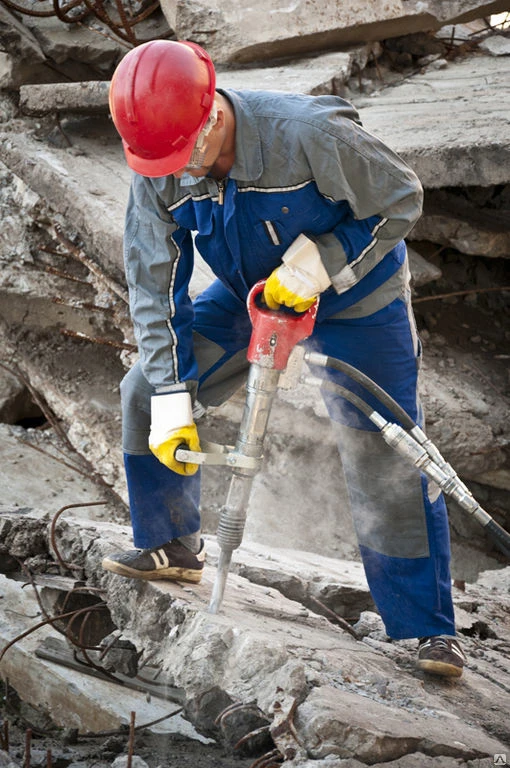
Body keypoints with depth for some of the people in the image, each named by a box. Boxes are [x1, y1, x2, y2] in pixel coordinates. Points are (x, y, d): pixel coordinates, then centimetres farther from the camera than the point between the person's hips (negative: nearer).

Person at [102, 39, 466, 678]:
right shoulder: (158, 173, -21)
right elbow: (156, 289, -13)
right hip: (248, 294, 5)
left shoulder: (308, 134, -37)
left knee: (384, 459, -10)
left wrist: (315, 265, -31)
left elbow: (400, 201, -22)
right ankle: (171, 548, 20)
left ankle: (430, 629, 0)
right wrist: (172, 401, -18)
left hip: (352, 295, -5)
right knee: (145, 393, 1)